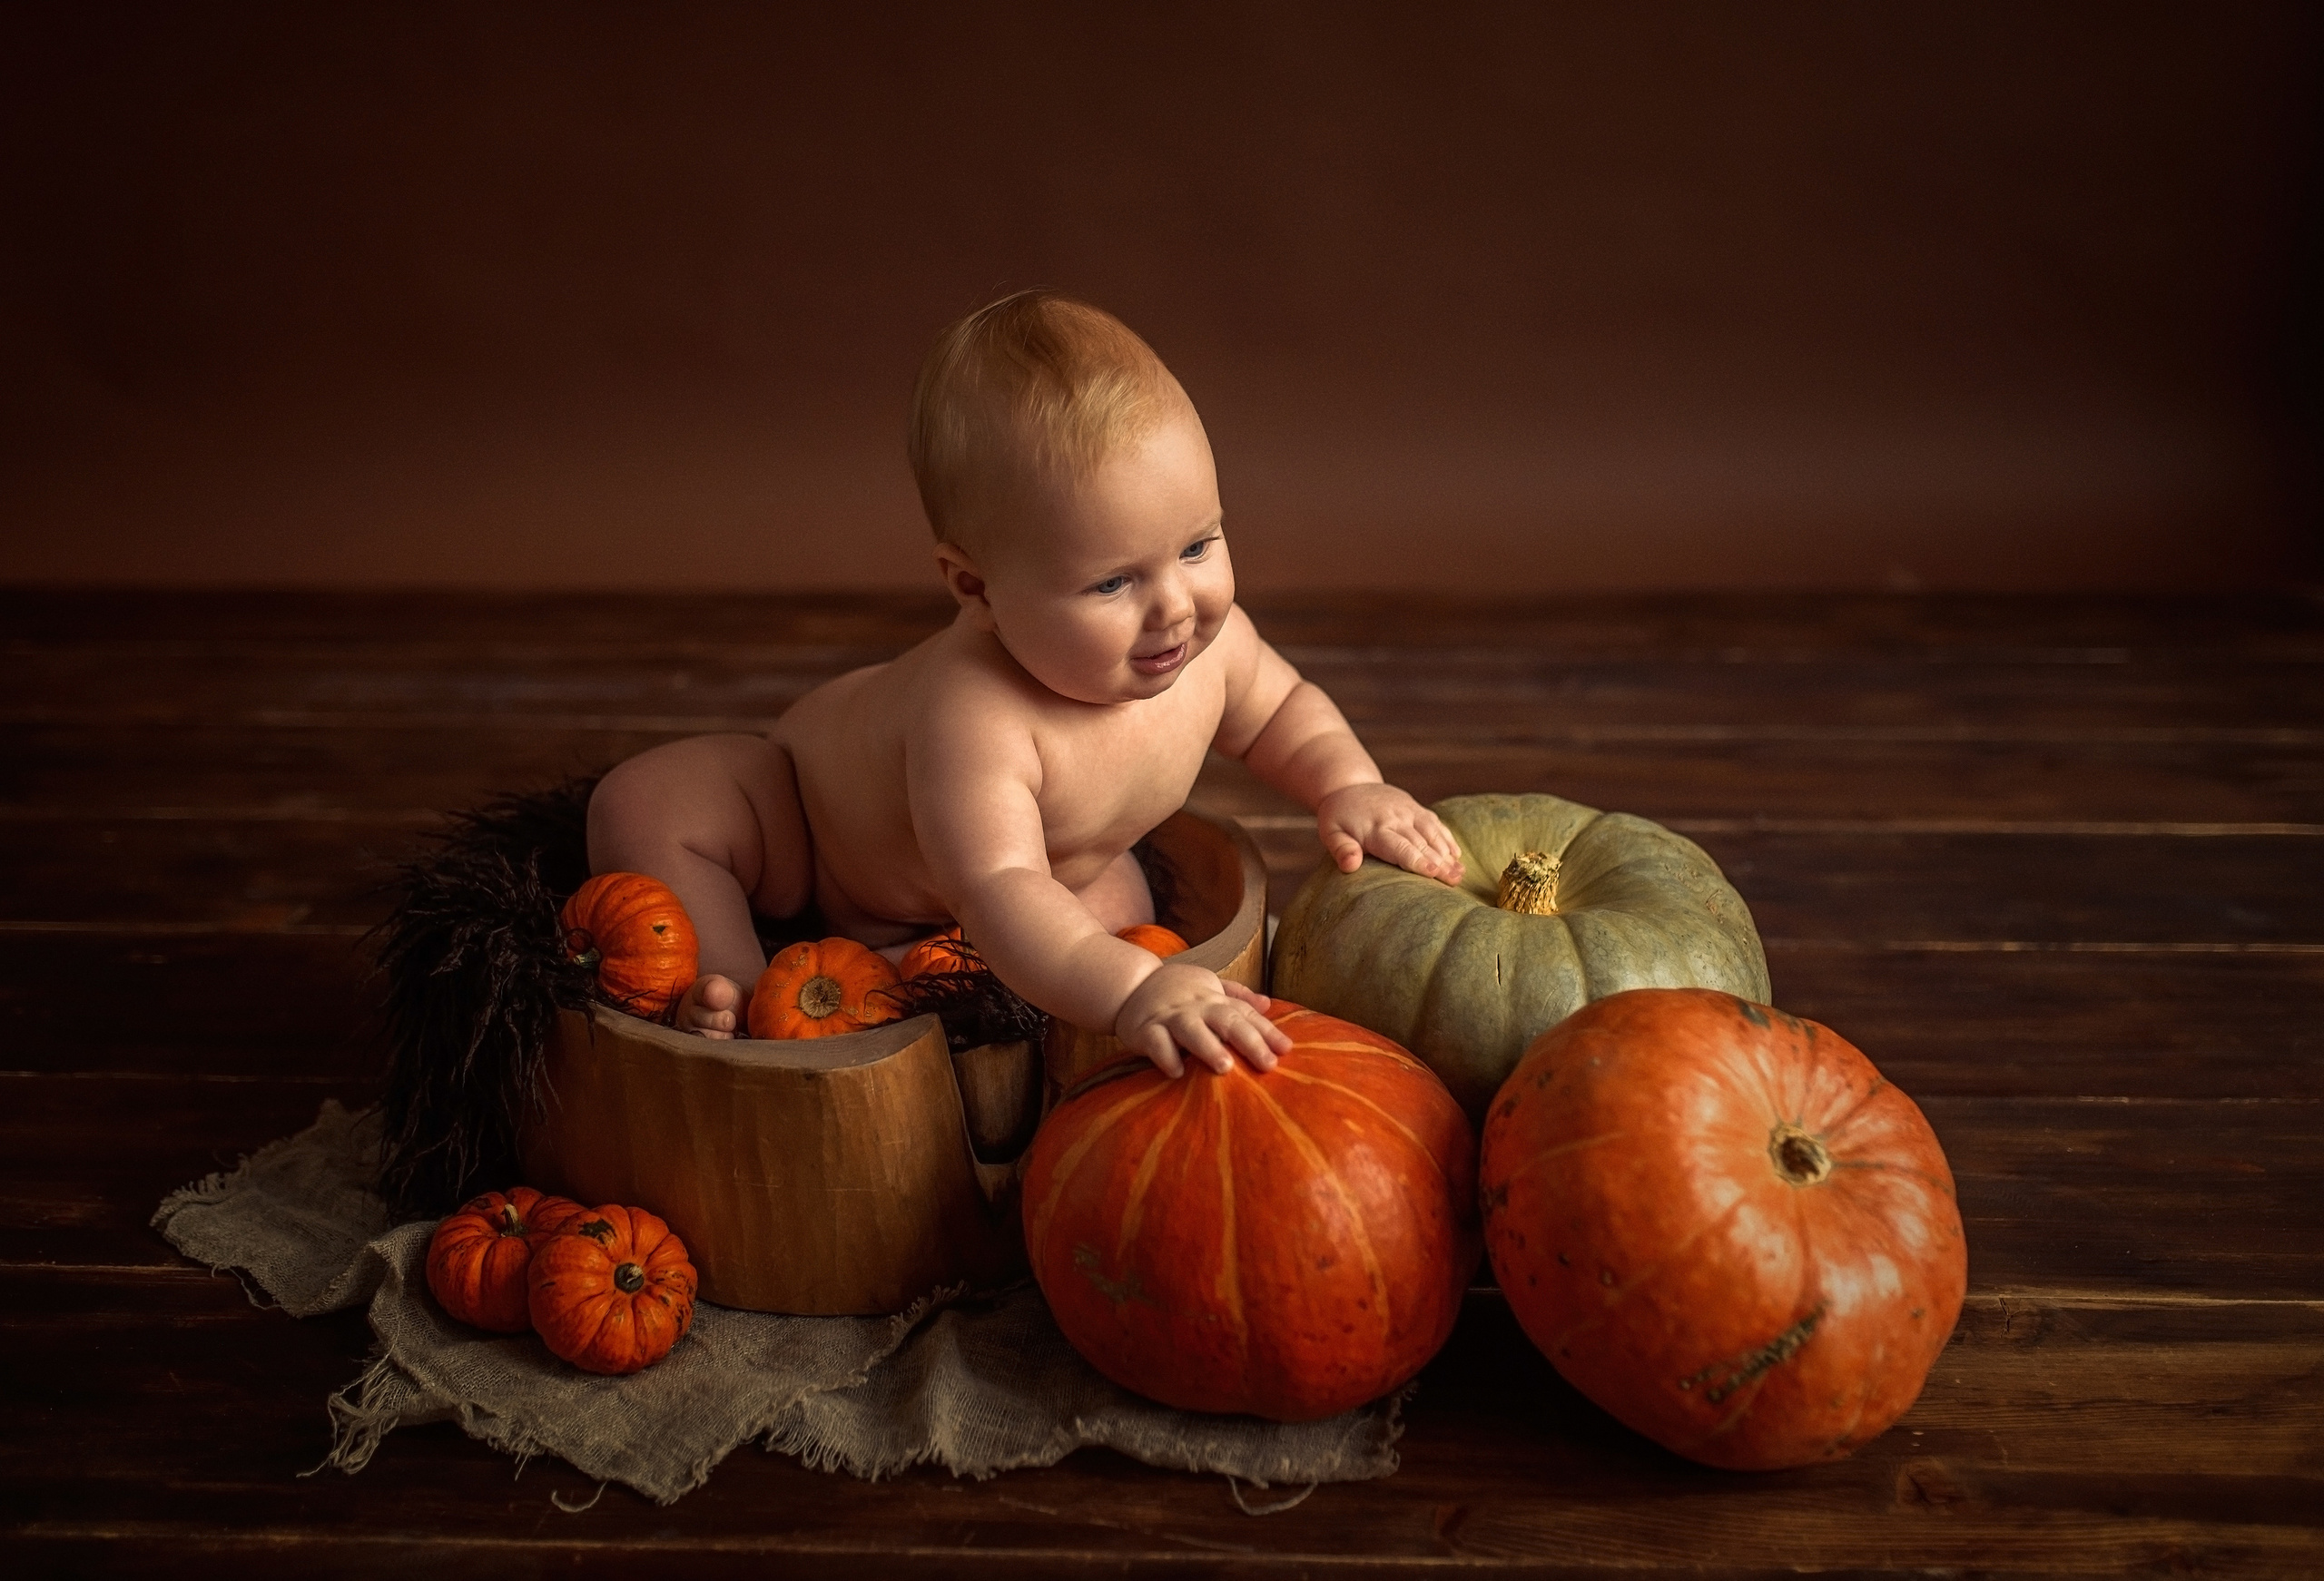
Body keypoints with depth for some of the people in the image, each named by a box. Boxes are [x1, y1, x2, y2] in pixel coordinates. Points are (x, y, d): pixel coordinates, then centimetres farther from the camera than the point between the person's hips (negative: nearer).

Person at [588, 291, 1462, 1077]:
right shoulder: (973, 715, -53)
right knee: (651, 801, -25)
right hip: (817, 808, -7)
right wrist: (1128, 988, -79)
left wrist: (1350, 788, -24)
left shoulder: (1211, 642, -29)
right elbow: (998, 892, -62)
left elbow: (1282, 708, -5)